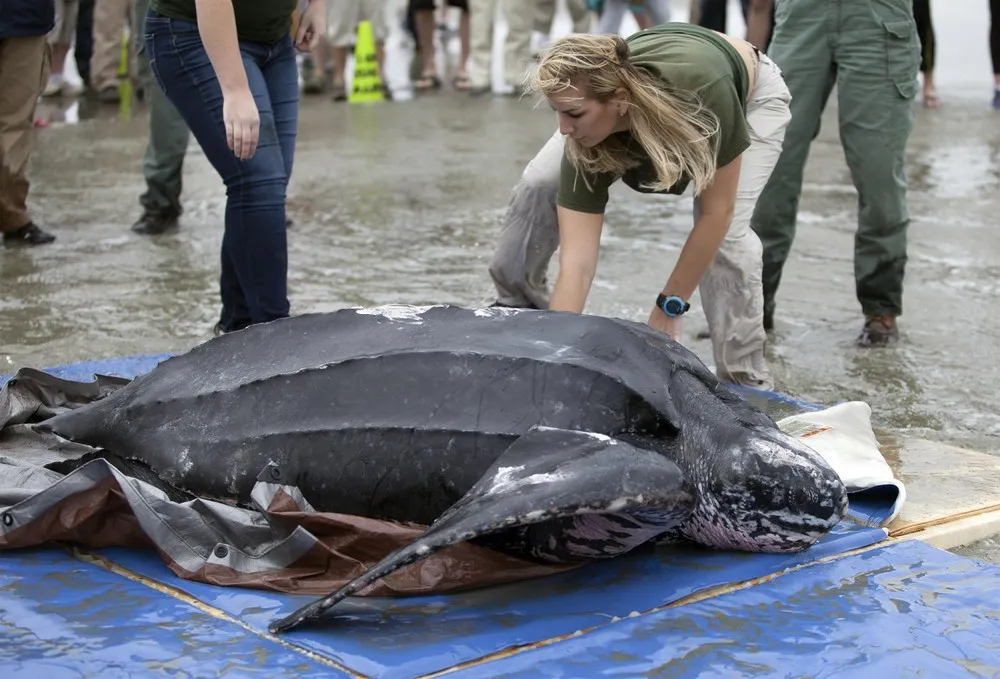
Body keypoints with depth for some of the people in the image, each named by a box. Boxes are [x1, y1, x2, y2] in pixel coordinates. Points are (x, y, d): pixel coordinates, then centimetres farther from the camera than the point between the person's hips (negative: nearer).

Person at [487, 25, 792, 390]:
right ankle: (518, 304, 11)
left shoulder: (704, 88, -46)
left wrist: (668, 309, -28)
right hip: (650, 102, 3)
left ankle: (746, 382, -10)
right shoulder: (586, 138, -36)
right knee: (539, 185, -13)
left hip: (751, 95, -3)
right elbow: (577, 261, -38)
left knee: (727, 232, -26)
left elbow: (717, 211, -33)